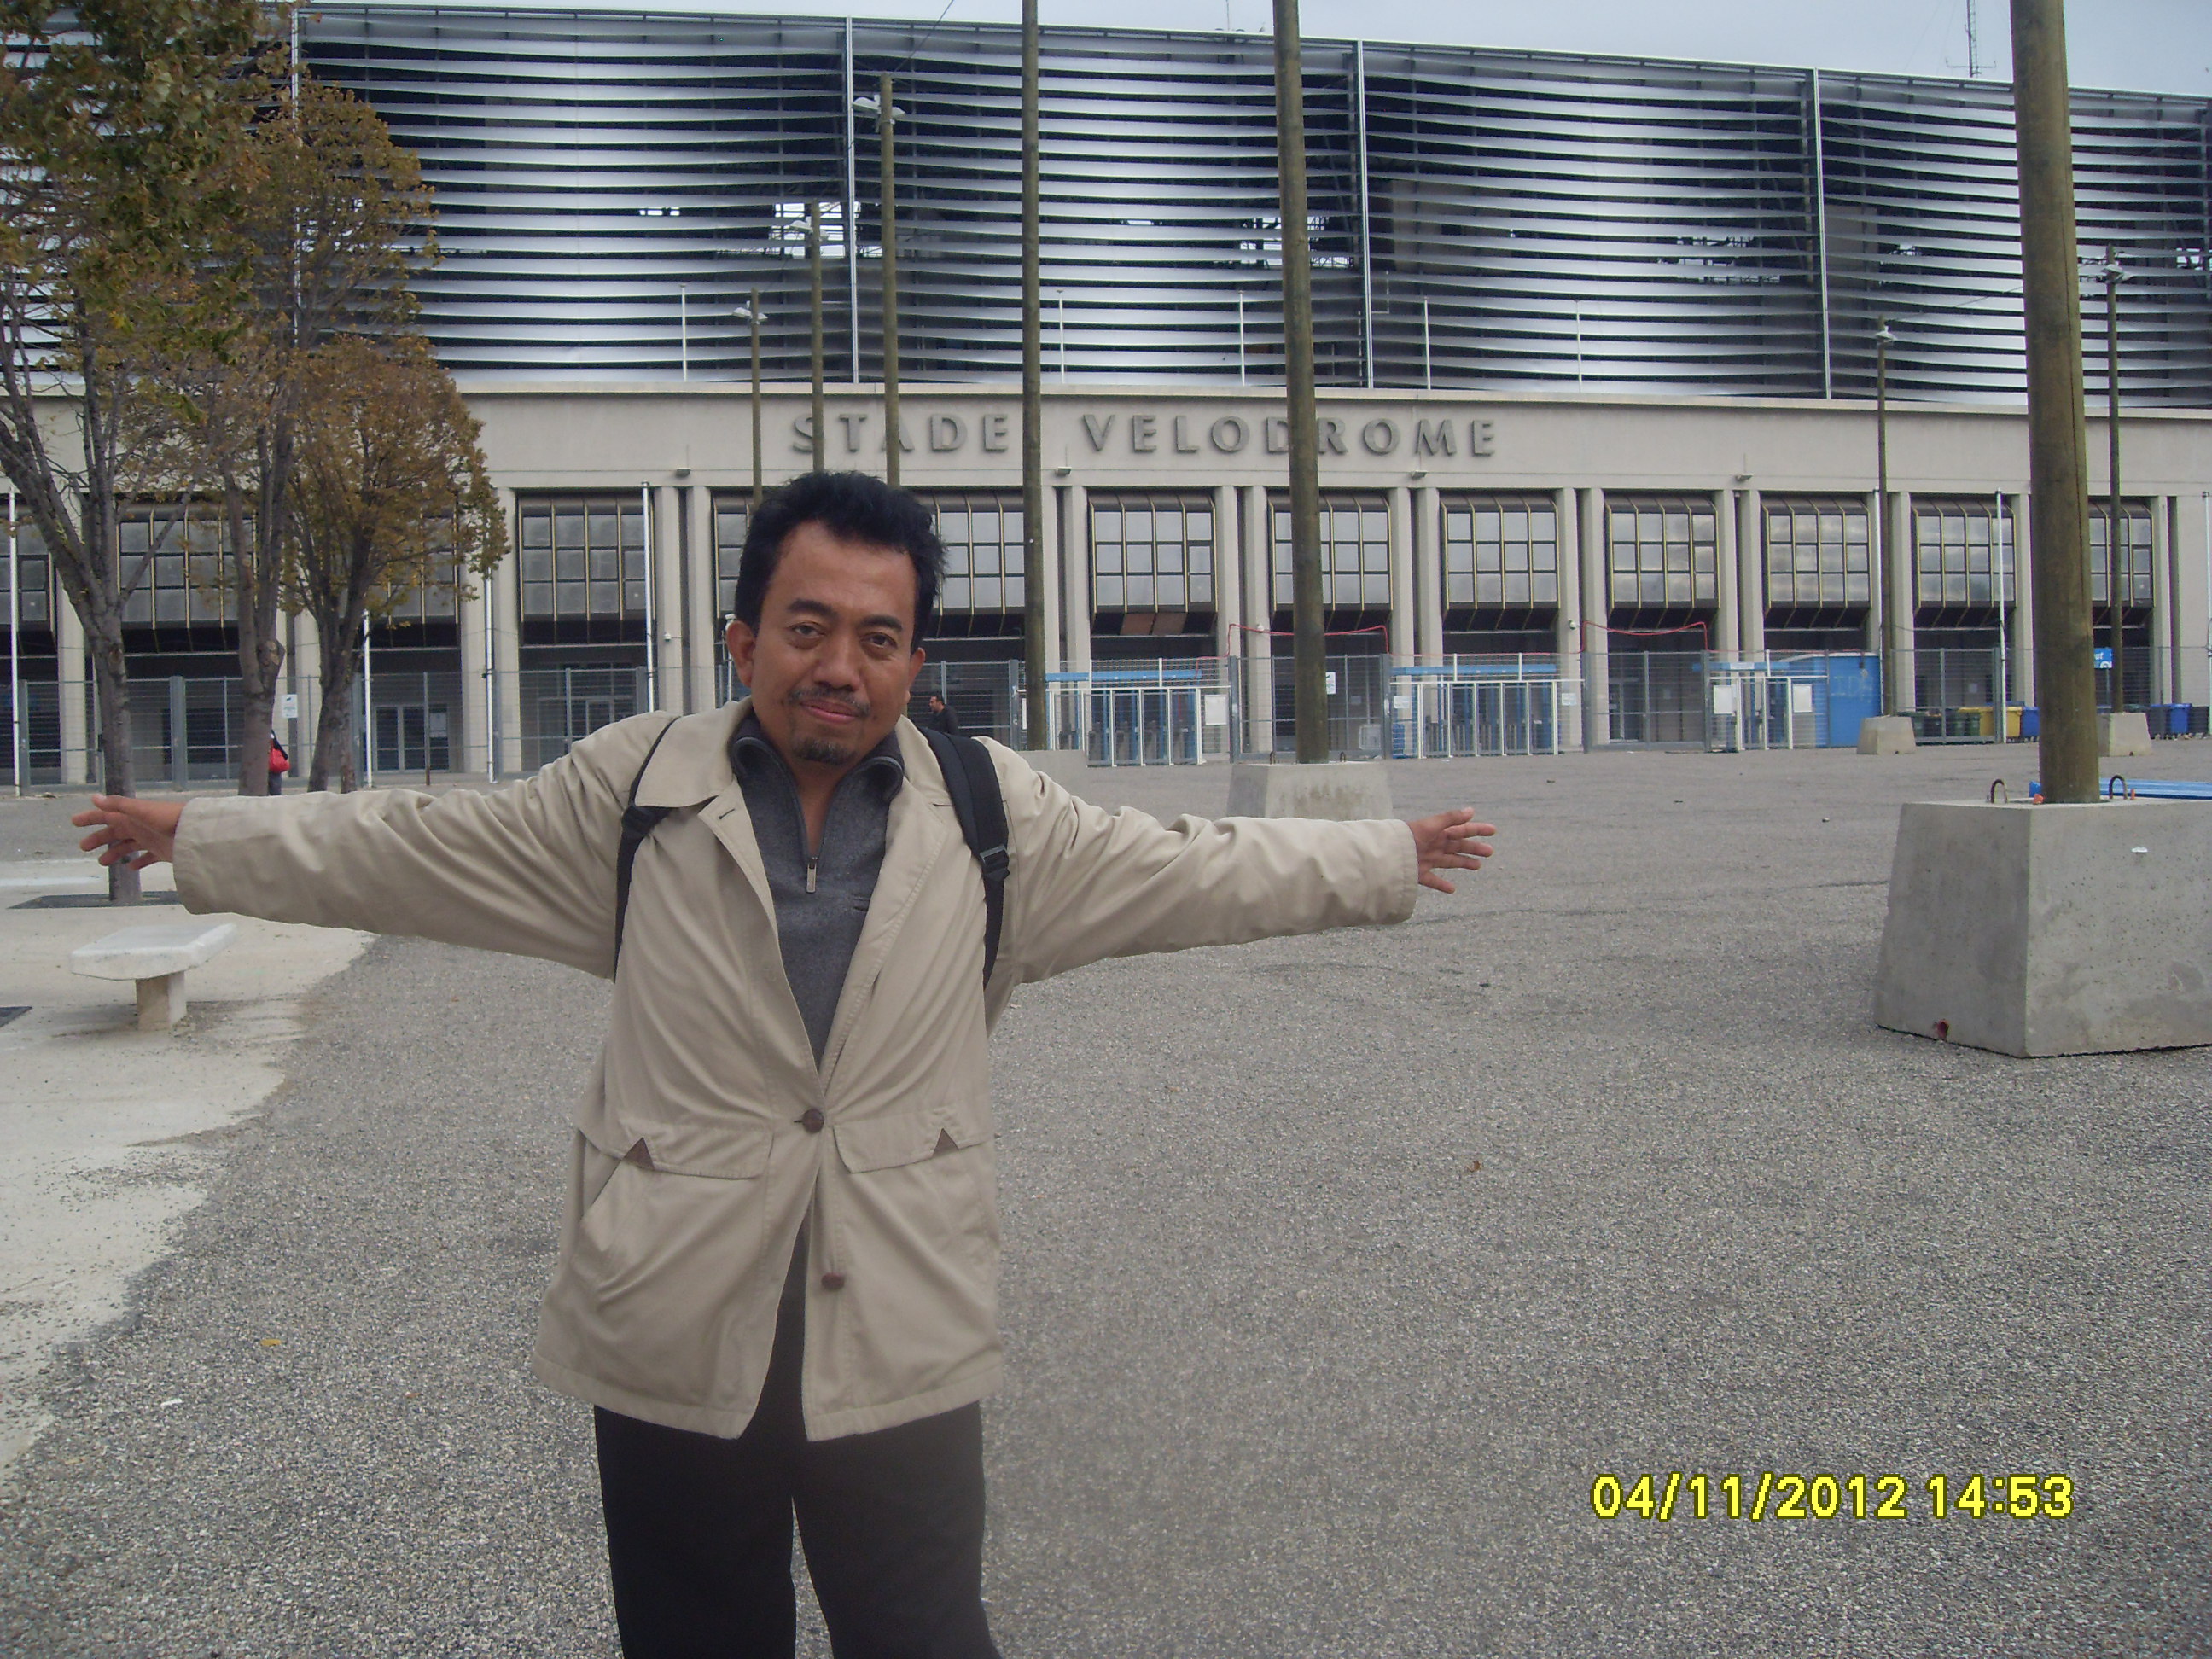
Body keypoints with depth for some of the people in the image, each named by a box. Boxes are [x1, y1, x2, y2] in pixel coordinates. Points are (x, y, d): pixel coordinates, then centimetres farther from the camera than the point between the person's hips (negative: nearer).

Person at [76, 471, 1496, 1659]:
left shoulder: (996, 812, 4)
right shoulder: (632, 789, 2)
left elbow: (1193, 871, 13)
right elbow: (410, 849, 12)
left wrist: (1388, 858, 17)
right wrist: (195, 840, 18)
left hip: (901, 1339, 0)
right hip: (675, 1335, 1)